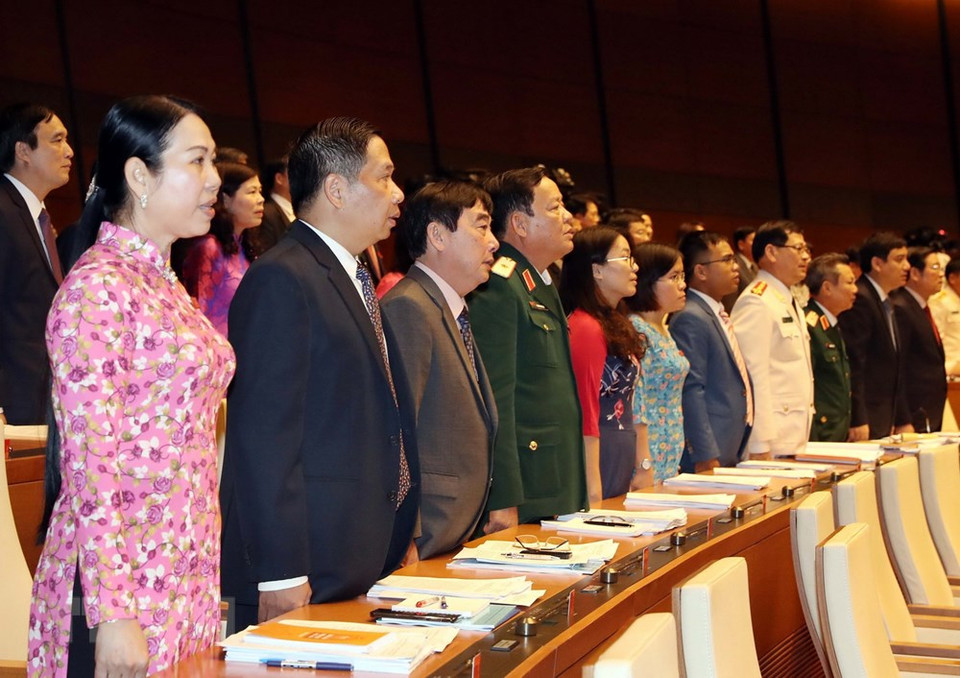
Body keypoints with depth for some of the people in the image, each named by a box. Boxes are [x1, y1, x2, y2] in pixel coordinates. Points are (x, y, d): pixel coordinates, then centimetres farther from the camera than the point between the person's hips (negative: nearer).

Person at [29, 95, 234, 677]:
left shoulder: (166, 288, 13)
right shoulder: (97, 289, -14)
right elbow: (90, 466, -18)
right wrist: (113, 617, -21)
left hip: (188, 579, 8)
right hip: (127, 584, -8)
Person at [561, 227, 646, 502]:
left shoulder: (615, 325, 13)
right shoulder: (587, 328, -15)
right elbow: (586, 414, -18)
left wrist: (644, 465, 13)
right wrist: (593, 490, -19)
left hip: (622, 466, 9)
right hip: (601, 459, -9)